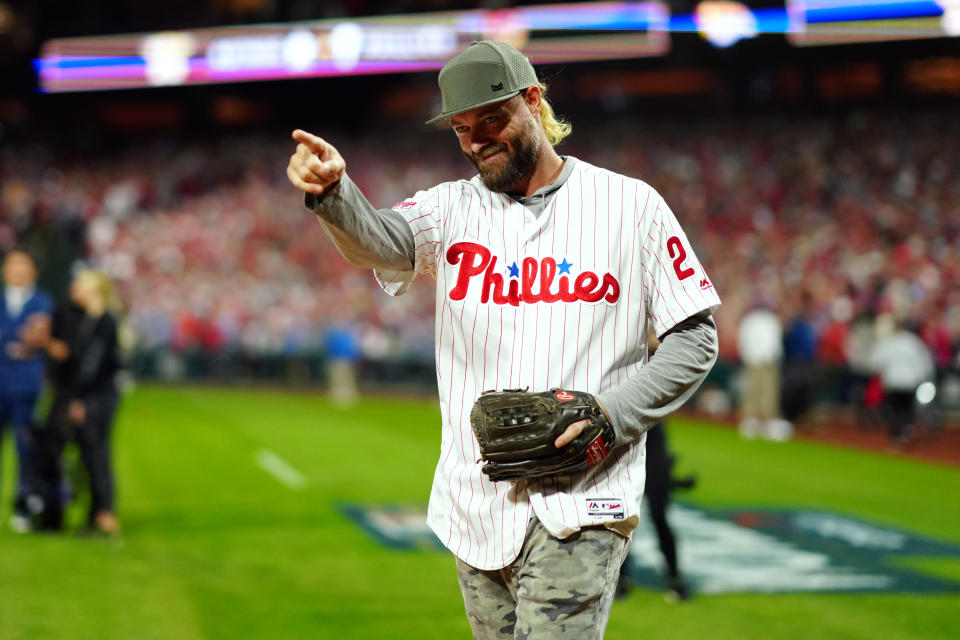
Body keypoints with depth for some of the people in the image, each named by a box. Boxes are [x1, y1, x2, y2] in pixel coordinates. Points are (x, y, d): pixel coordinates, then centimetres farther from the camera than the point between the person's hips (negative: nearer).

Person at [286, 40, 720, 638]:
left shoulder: (630, 205, 1)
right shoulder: (454, 209, 8)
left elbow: (695, 338, 2)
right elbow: (381, 241, -14)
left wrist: (611, 417, -13)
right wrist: (331, 190, -37)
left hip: (580, 505, -4)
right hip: (476, 507, 4)